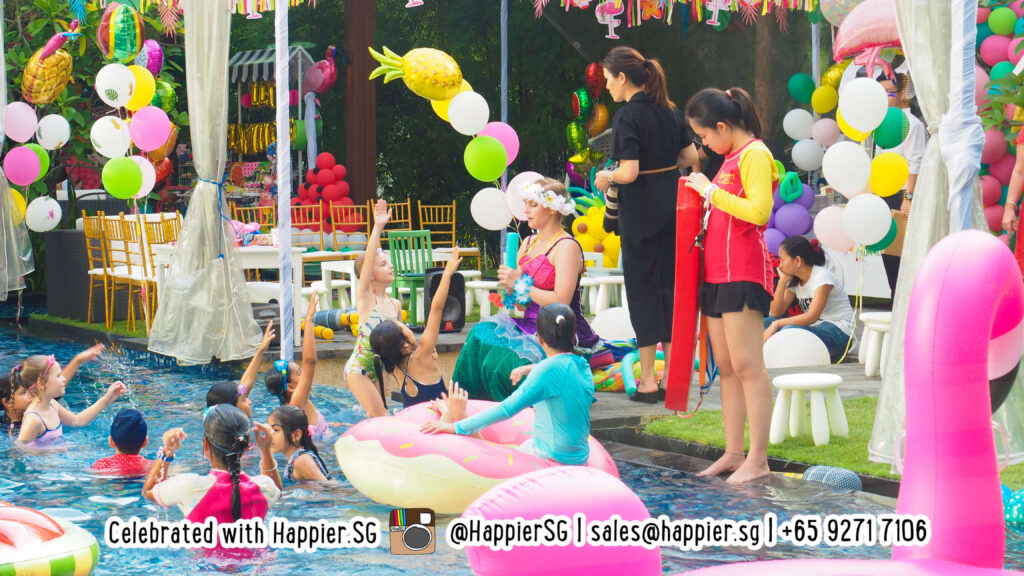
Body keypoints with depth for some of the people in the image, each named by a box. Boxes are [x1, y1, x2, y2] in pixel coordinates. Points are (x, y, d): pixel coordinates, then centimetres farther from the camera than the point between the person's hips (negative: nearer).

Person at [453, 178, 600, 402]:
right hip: (528, 325, 8)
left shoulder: (566, 247, -10)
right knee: (481, 336, -19)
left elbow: (561, 302, -19)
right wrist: (508, 287, -6)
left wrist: (520, 285, -13)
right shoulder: (528, 244, 16)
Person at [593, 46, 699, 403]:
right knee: (669, 285, 12)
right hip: (671, 209, 7)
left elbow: (629, 172, -21)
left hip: (641, 214, -7)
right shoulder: (670, 111, 6)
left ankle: (647, 380, 2)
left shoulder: (628, 116, -15)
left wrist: (607, 177, -2)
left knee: (642, 290, 0)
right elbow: (691, 156, 11)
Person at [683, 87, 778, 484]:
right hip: (717, 272, 10)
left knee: (747, 366, -10)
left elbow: (759, 211, -22)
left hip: (744, 272, -10)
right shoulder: (731, 158, 18)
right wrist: (703, 193, 11)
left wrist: (711, 191, -16)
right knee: (725, 366, 9)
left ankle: (758, 459, -10)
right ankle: (733, 454, 13)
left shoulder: (755, 154, -10)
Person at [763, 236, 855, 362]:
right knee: (766, 323, -7)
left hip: (839, 332, -8)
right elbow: (776, 313, 1)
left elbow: (811, 317, -25)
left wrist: (777, 324, -27)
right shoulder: (793, 280, 9)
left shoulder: (822, 276, -15)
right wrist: (782, 281, -7)